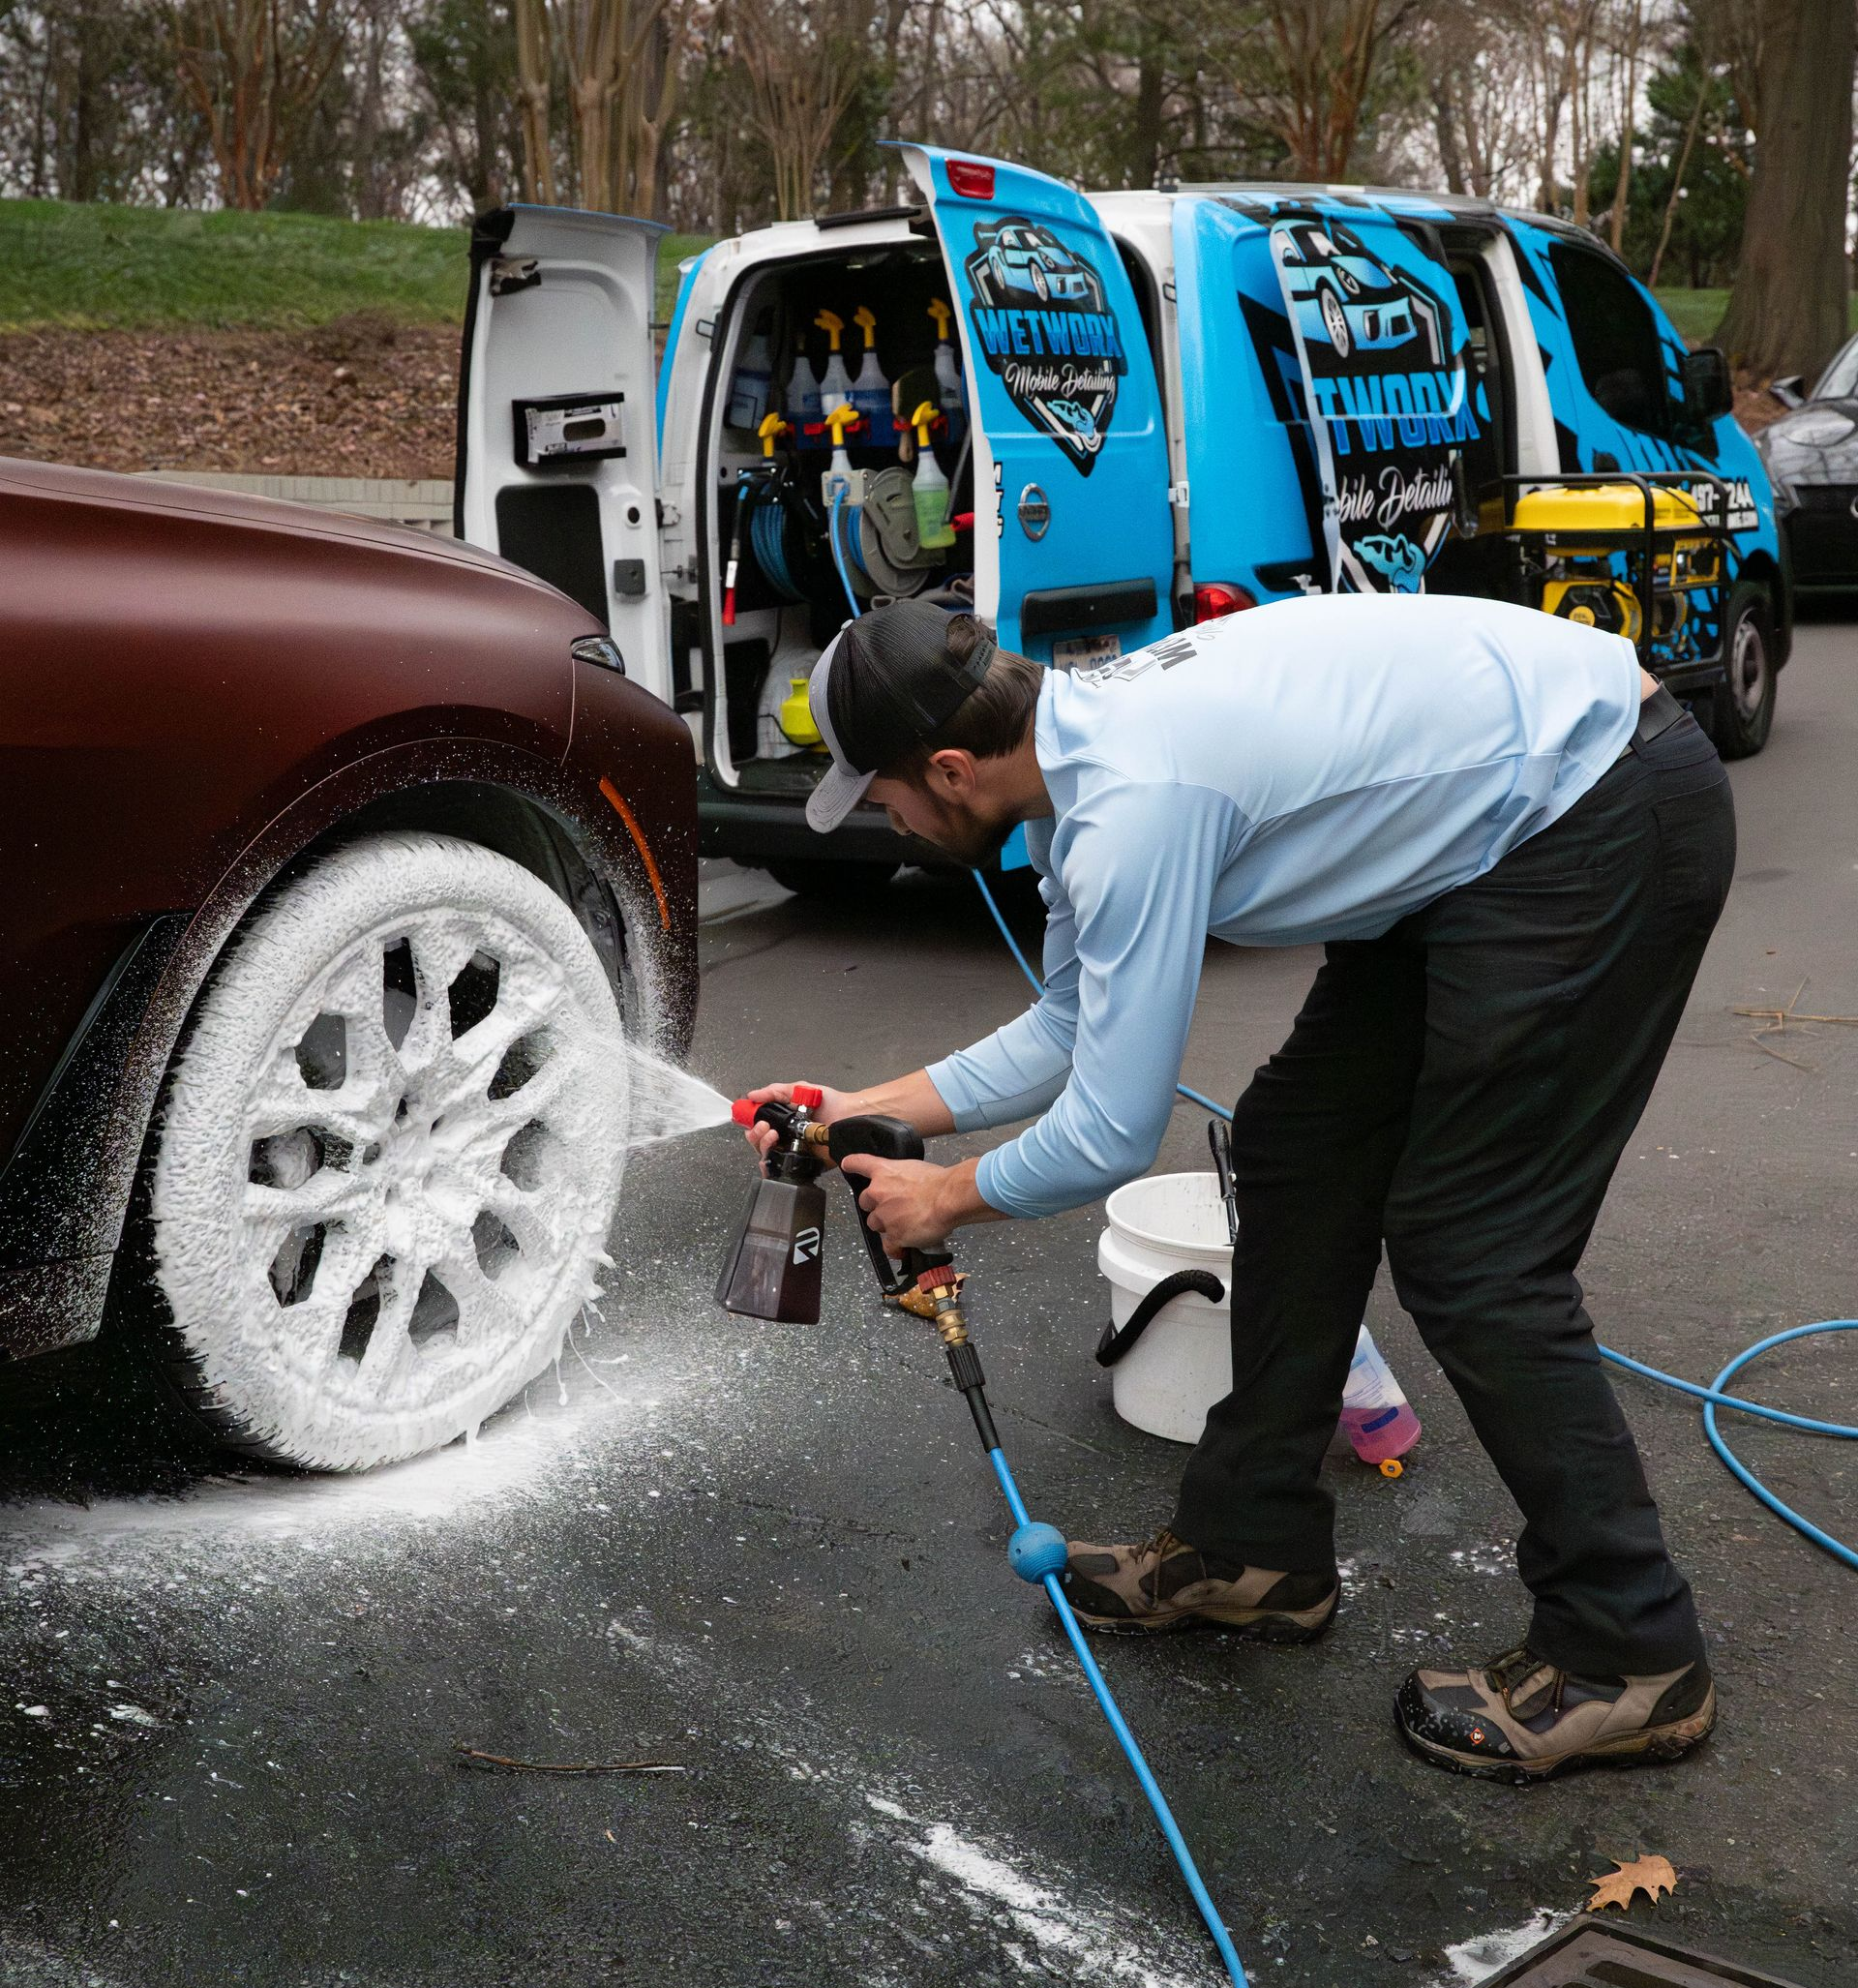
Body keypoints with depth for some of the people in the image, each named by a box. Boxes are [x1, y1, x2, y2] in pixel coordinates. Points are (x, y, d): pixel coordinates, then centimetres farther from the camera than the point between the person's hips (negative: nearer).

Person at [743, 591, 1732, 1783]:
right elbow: (1079, 1027, 15)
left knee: (1467, 1247, -8)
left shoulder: (1133, 804, -27)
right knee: (1295, 1151, 11)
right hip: (1488, 828, 10)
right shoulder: (1077, 751, 3)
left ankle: (1629, 1656, 8)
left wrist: (946, 1199, -2)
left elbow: (1113, 1133, -20)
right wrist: (873, 1108, 12)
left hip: (1605, 822, -10)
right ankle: (1254, 1546, 23)